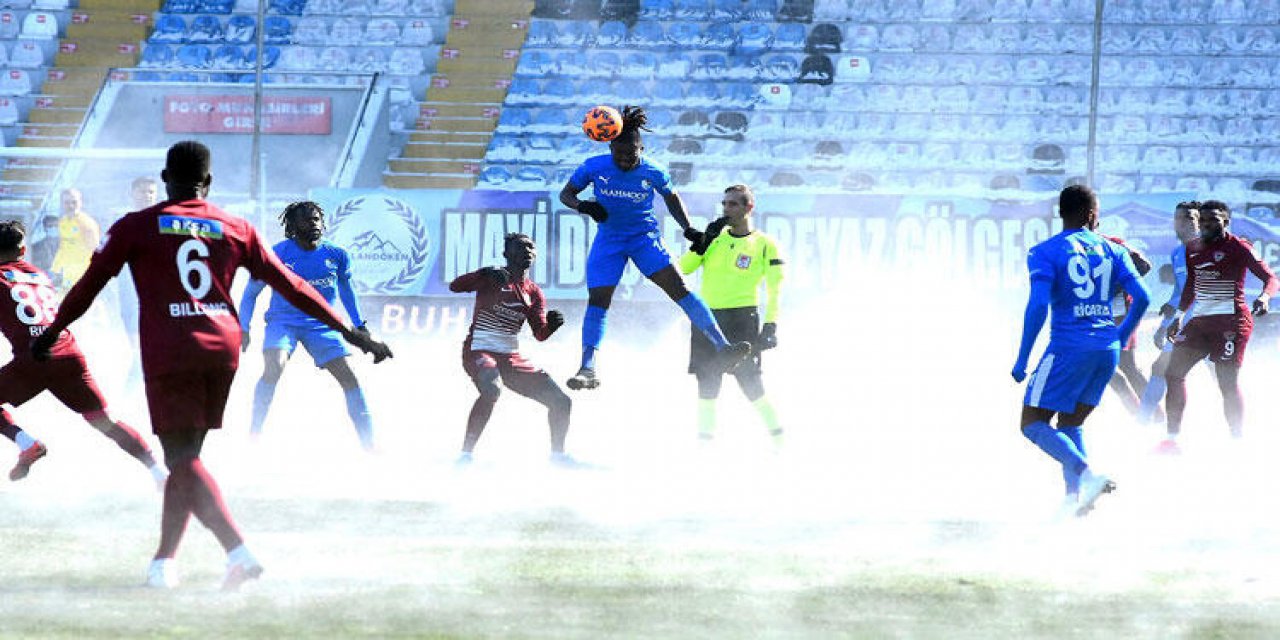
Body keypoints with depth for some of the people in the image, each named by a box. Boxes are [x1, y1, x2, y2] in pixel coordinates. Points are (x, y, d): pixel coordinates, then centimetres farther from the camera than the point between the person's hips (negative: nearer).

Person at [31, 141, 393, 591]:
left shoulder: (135, 228, 3)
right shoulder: (235, 230, 10)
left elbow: (90, 284, 8)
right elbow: (289, 285, 10)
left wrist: (53, 331, 24)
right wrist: (350, 333, 14)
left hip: (169, 351, -4)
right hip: (223, 350, 4)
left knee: (183, 459, -7)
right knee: (186, 456, 16)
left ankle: (238, 550, -27)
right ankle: (164, 562, 21)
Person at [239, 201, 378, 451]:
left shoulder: (336, 255, -2)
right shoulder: (278, 254, -11)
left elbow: (345, 289, 16)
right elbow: (251, 292, 0)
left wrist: (359, 326, 18)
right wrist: (243, 329, -7)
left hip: (322, 324, 3)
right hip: (283, 321, -3)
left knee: (348, 377, -5)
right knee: (274, 368, -28)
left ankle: (368, 443, 3)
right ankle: (254, 435, -15)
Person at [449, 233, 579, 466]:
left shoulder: (533, 293, 12)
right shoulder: (493, 277, -4)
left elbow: (540, 334, 7)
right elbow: (455, 286, -19)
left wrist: (552, 324, -16)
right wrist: (484, 275, -36)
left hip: (511, 359, 6)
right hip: (480, 352, -6)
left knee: (561, 402, 3)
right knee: (491, 390, -38)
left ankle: (558, 454, 26)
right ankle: (466, 454, -32)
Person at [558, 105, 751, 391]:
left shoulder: (653, 172, -11)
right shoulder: (594, 167, -11)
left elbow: (671, 197, 9)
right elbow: (565, 194, 1)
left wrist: (688, 229, -1)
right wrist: (583, 206, -21)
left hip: (645, 237, -1)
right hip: (609, 240, 1)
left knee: (677, 286, -16)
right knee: (597, 300, -10)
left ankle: (722, 348, -23)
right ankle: (588, 369, -7)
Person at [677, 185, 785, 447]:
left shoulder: (764, 245, 3)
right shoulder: (715, 239, 15)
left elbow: (775, 289, 0)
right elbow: (683, 268, 9)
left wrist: (770, 326, -9)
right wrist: (703, 242, -3)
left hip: (742, 316, -5)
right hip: (708, 315, 5)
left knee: (748, 378, -12)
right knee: (707, 380, 1)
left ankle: (779, 438, -1)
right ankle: (705, 440, 8)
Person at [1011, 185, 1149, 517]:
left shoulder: (1045, 252, -2)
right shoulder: (1112, 250, 11)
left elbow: (1038, 305, -13)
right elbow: (1141, 297, 5)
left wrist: (1022, 359, -8)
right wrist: (1119, 340, 20)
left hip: (1068, 347, -5)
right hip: (1107, 350, 5)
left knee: (1033, 423, 0)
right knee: (1071, 424, 19)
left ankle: (1087, 474, -21)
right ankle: (1075, 496, 2)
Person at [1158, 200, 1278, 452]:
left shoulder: (1236, 247, -7)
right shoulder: (1193, 249, 13)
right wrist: (1179, 315, 28)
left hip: (1231, 321, -7)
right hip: (1201, 320, 7)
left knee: (1228, 382, -9)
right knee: (1173, 372, 2)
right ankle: (1172, 438, 7)